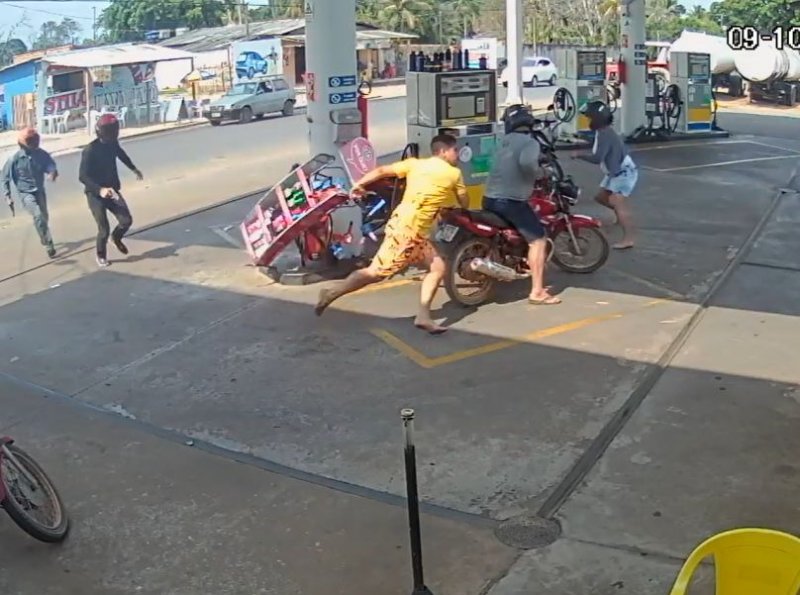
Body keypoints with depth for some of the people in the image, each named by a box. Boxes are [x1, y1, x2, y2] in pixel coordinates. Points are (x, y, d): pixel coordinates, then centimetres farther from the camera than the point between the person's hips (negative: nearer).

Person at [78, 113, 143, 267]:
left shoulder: (113, 143, -1)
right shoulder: (90, 150, -22)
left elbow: (120, 153, 25)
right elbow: (82, 176, -25)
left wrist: (134, 169, 36)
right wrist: (100, 189, -39)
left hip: (112, 190, 6)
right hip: (95, 194, -6)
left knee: (126, 220, -6)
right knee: (104, 229, -5)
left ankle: (116, 238, 28)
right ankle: (101, 255, 23)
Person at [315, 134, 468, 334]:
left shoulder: (415, 163, 11)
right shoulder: (454, 174, -2)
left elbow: (382, 171, 3)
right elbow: (465, 204, 10)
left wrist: (359, 184, 6)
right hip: (408, 229, -8)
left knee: (438, 268, 11)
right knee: (376, 272, -4)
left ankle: (423, 316, 8)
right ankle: (331, 294, 4)